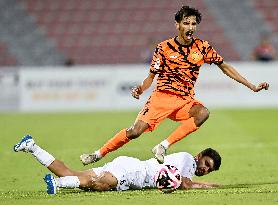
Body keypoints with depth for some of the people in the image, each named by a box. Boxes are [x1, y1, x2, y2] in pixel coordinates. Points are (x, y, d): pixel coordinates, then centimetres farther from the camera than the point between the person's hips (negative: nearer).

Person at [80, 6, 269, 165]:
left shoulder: (202, 47, 2)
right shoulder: (164, 48, -2)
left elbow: (224, 66, 10)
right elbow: (151, 76, 3)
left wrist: (252, 87, 8)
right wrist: (140, 89, -19)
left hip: (185, 100, 2)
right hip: (162, 96, -2)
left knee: (203, 113, -31)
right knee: (135, 131, -17)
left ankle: (164, 146, -27)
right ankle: (98, 155, -2)